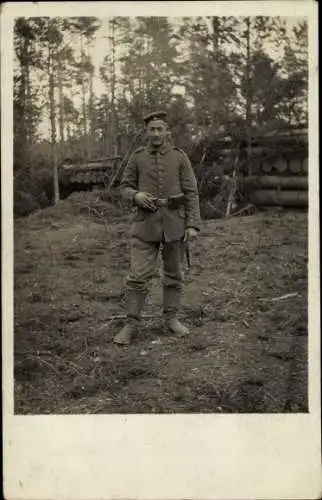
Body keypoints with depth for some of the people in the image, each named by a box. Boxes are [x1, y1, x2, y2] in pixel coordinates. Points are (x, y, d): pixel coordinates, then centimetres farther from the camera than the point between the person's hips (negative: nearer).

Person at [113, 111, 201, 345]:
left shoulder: (180, 157, 2)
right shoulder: (137, 157, 4)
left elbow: (191, 192, 0)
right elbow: (125, 186, 10)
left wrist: (193, 224, -7)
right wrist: (136, 195, -13)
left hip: (174, 222, 1)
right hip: (146, 222, 0)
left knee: (174, 274, 11)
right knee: (138, 275, -4)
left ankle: (172, 318, 24)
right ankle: (132, 324, 4)